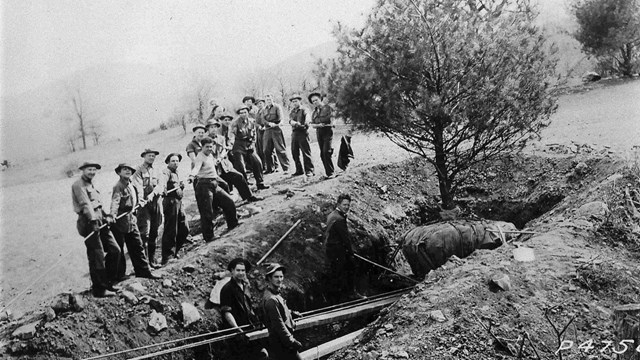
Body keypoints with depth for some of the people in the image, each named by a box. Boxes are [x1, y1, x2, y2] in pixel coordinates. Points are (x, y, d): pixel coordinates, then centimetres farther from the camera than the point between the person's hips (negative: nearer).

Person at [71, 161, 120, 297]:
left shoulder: (91, 185, 23)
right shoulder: (79, 185, -7)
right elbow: (85, 204, -20)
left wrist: (106, 216, 10)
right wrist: (93, 220, -30)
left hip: (99, 221, 9)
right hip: (89, 222, -9)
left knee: (115, 250, 7)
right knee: (97, 256, -7)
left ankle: (108, 282, 19)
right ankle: (99, 289, 1)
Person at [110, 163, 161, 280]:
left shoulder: (131, 185, 11)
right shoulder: (118, 186, -15)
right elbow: (115, 201, -30)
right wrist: (112, 214, -42)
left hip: (131, 219, 8)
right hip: (120, 219, -8)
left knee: (137, 246, 13)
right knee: (118, 248, 3)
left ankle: (143, 270, 21)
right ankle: (119, 274, 14)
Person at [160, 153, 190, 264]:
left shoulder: (176, 173, 22)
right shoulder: (166, 172, -6)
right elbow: (163, 181, -28)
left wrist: (181, 186, 9)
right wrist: (163, 188, -49)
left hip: (178, 202, 9)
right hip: (171, 202, -9)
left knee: (184, 229, 11)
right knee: (170, 231, -8)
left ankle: (174, 252, 24)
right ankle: (167, 257, -4)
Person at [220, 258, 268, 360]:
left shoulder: (245, 286, 15)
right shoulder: (227, 289, -9)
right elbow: (226, 312, -16)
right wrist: (237, 328, -25)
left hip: (252, 329, 7)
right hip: (239, 333, -7)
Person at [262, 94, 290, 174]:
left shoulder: (277, 107, 4)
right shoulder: (264, 109, 18)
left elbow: (280, 119, -6)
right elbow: (263, 120, 4)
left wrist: (273, 123, -9)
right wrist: (269, 123, -15)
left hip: (276, 129, -5)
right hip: (267, 131, 5)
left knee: (280, 149, -8)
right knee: (266, 151, 3)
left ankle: (286, 168, -6)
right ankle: (270, 168, 13)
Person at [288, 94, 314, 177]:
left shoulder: (304, 110, 3)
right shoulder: (291, 112, 17)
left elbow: (307, 118, -17)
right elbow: (290, 121, -2)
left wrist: (306, 124, -40)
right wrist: (296, 123, -25)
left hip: (303, 133, -5)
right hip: (294, 133, 5)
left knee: (306, 152, -7)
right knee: (294, 153, 6)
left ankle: (309, 171, -3)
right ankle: (299, 170, 17)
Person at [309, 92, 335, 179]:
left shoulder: (327, 108, 0)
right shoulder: (314, 112, 17)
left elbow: (330, 119, -11)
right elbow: (312, 124, 10)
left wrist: (318, 120, -3)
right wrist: (318, 125, -12)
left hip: (327, 131, -6)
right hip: (319, 132, 6)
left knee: (326, 152, -15)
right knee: (322, 154, 2)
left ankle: (331, 173, -10)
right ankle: (328, 173, 7)